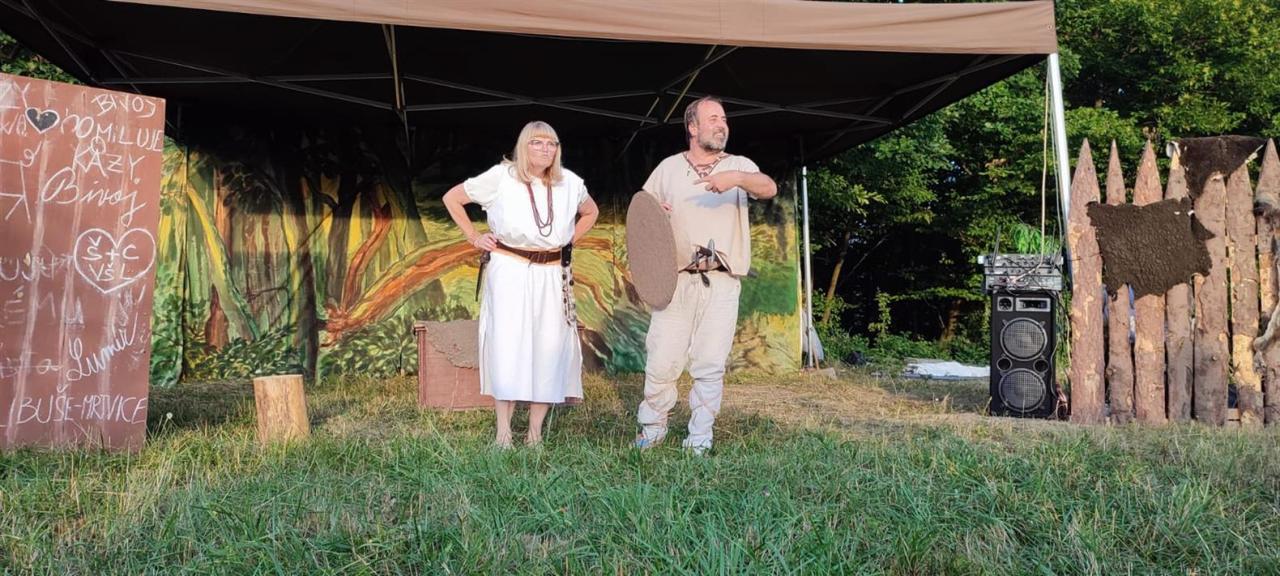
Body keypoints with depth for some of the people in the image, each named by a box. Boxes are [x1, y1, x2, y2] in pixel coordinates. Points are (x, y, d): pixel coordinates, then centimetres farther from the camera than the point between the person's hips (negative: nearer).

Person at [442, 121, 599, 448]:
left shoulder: (570, 183, 5)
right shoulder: (500, 177, -4)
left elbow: (591, 212, 25)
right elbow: (452, 198, 5)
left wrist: (570, 241, 11)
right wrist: (474, 237, 0)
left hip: (552, 274, 3)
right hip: (509, 270, -3)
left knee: (550, 347, 0)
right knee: (507, 345, -8)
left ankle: (535, 430, 9)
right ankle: (503, 431, -4)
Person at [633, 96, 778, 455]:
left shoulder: (739, 166, 8)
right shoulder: (669, 168, 13)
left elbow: (769, 189, -11)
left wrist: (737, 178, -31)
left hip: (722, 283, 0)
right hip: (677, 279, 1)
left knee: (711, 365, 0)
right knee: (662, 361, -1)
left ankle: (699, 439, 11)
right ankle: (651, 428, 18)